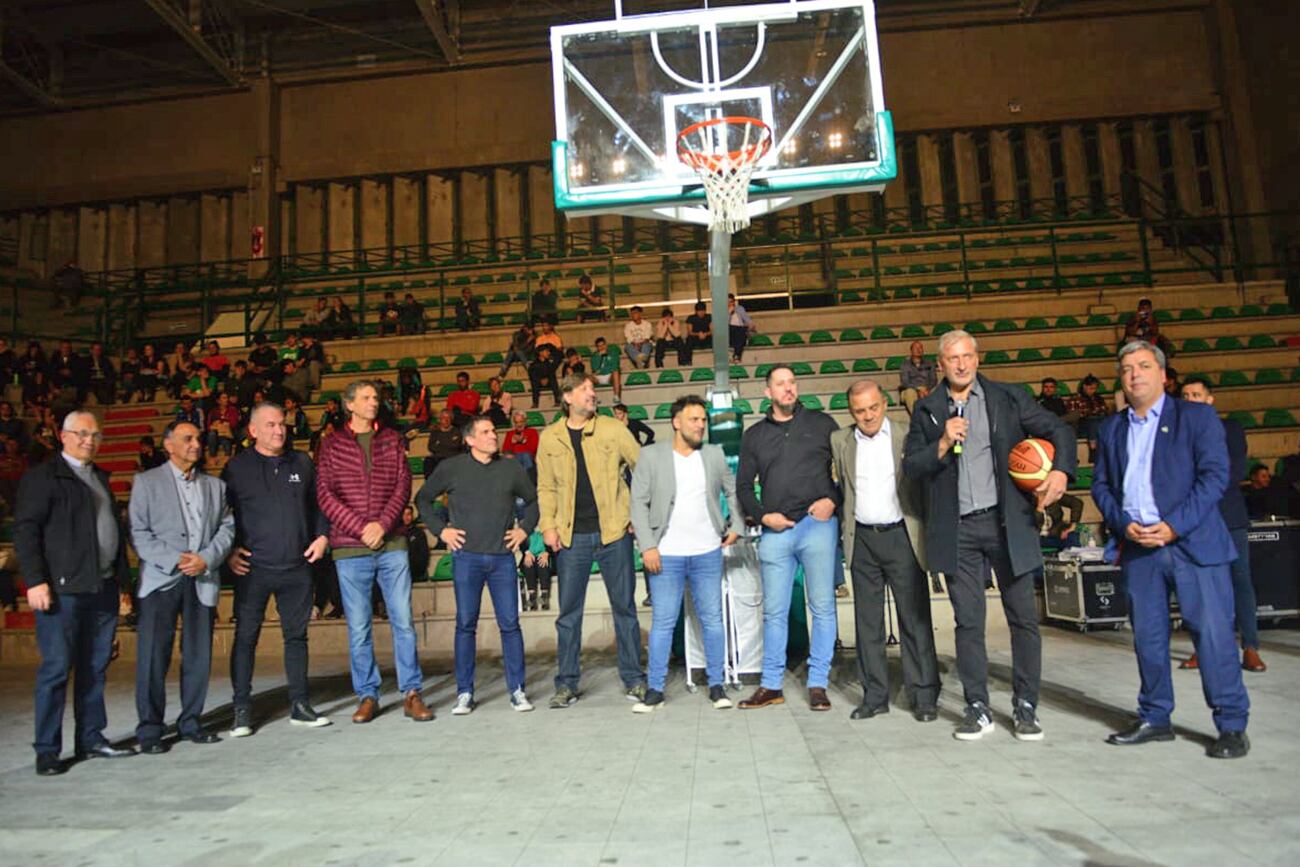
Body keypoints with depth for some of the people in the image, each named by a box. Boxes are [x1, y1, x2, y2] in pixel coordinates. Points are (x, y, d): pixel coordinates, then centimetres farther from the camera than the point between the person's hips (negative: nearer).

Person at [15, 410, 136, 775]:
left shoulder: (101, 478, 19)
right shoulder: (42, 476, -1)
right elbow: (25, 530, -7)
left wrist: (122, 577, 16)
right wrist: (35, 581, -15)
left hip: (104, 588, 6)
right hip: (62, 588, -6)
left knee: (95, 668, 11)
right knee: (56, 668, -2)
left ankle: (91, 739, 20)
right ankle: (47, 751, 8)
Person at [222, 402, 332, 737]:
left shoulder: (301, 463, 10)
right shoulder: (237, 467, 1)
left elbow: (318, 504, 17)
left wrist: (322, 535, 4)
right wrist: (229, 550, -3)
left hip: (297, 567, 3)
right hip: (253, 569, -2)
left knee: (297, 635, 8)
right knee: (245, 637, 3)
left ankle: (300, 706, 17)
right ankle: (242, 710, 14)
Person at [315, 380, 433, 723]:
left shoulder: (392, 439, 11)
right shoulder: (332, 444, 6)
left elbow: (403, 485, 4)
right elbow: (325, 495, -2)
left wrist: (382, 524, -10)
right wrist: (361, 529, -10)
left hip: (392, 544, 1)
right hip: (350, 548, -1)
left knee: (403, 621, 1)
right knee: (358, 628, 5)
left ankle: (411, 694, 10)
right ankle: (367, 696, 18)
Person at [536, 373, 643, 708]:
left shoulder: (613, 429, 2)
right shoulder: (549, 437, 6)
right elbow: (546, 487, 9)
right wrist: (548, 525, -3)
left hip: (613, 532, -1)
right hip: (572, 536, 1)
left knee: (624, 607, 8)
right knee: (568, 612, 7)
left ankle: (634, 679, 20)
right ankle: (566, 683, 19)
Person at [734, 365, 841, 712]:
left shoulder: (821, 423, 7)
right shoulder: (754, 435, 13)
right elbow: (743, 485, 14)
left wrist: (832, 499, -8)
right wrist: (763, 515, -1)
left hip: (818, 525, -1)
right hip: (775, 531, 2)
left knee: (822, 607, 3)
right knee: (773, 611, 7)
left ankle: (817, 684, 14)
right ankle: (771, 685, 17)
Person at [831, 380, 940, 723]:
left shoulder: (906, 438, 0)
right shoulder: (839, 441, 6)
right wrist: (845, 530, 9)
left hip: (901, 536, -2)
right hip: (862, 540, 2)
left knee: (915, 617, 1)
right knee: (867, 620, 7)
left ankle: (924, 696, 10)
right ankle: (874, 695, 16)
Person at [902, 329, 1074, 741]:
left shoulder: (1007, 398, 6)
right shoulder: (926, 410, 7)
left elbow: (1059, 429, 7)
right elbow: (911, 466, 3)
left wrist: (1060, 470, -11)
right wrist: (943, 444, -13)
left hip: (1007, 522, 0)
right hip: (958, 530, 0)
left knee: (1023, 617, 5)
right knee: (968, 622, 5)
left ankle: (1025, 707, 19)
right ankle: (978, 709, 16)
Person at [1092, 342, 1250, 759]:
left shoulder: (1197, 416, 3)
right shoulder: (1112, 428, 14)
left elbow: (1215, 475, -7)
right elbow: (1100, 485, 12)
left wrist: (1174, 526, -15)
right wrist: (1124, 524, -5)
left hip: (1193, 542, -3)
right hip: (1137, 546, 4)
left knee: (1212, 631, -3)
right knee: (1147, 636, 9)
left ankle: (1232, 725, 11)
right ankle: (1155, 719, 21)